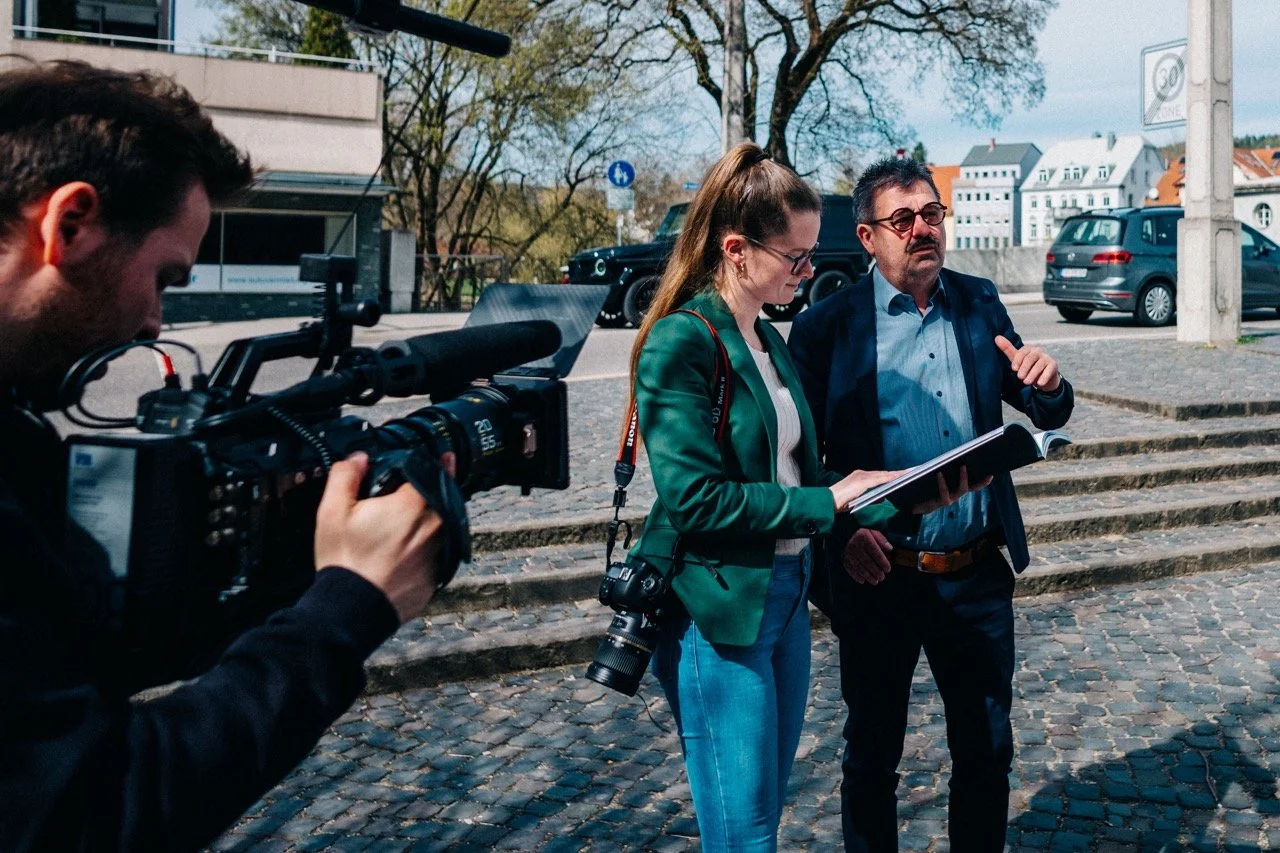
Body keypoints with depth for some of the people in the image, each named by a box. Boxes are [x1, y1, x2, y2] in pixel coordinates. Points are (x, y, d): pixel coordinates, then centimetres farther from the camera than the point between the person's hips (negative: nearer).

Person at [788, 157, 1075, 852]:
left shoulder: (979, 304, 3)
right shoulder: (826, 326, -9)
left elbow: (1048, 417, 9)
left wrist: (1047, 385, -13)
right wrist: (841, 532, -22)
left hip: (980, 577, 4)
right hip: (881, 579, -3)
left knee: (987, 749, 19)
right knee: (873, 754, 16)